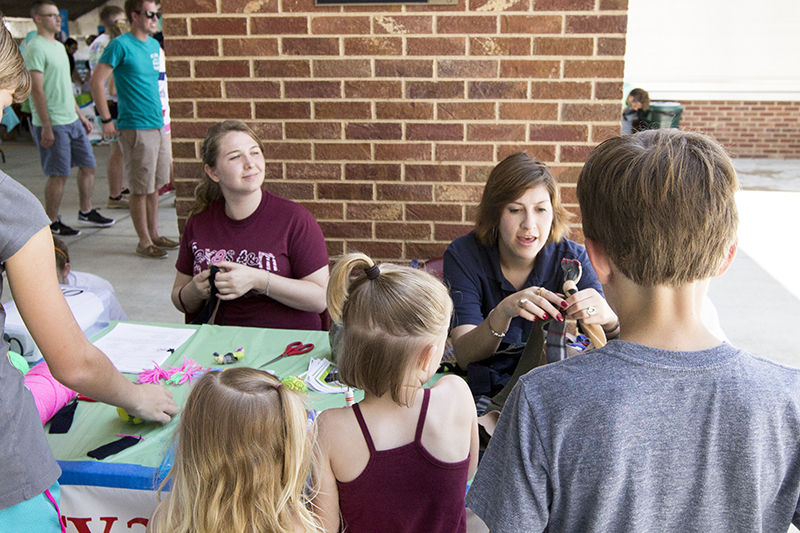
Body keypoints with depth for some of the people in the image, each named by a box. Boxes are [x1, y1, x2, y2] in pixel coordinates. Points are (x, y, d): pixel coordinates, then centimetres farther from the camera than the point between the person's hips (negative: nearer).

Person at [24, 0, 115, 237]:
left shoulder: (59, 46, 16)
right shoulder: (36, 48, -12)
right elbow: (37, 91, -17)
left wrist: (81, 116, 21)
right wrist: (46, 127, -21)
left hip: (72, 121, 9)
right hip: (53, 124, -9)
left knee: (88, 166, 13)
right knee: (58, 175, -2)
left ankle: (86, 212, 26)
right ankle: (52, 223, 11)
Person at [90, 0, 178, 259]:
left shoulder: (153, 44, 13)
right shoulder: (121, 45, -10)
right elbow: (97, 81, -12)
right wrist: (106, 119, -14)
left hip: (157, 125, 8)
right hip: (135, 128, -8)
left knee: (155, 185, 14)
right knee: (141, 189, -1)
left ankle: (154, 235, 25)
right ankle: (144, 242, 8)